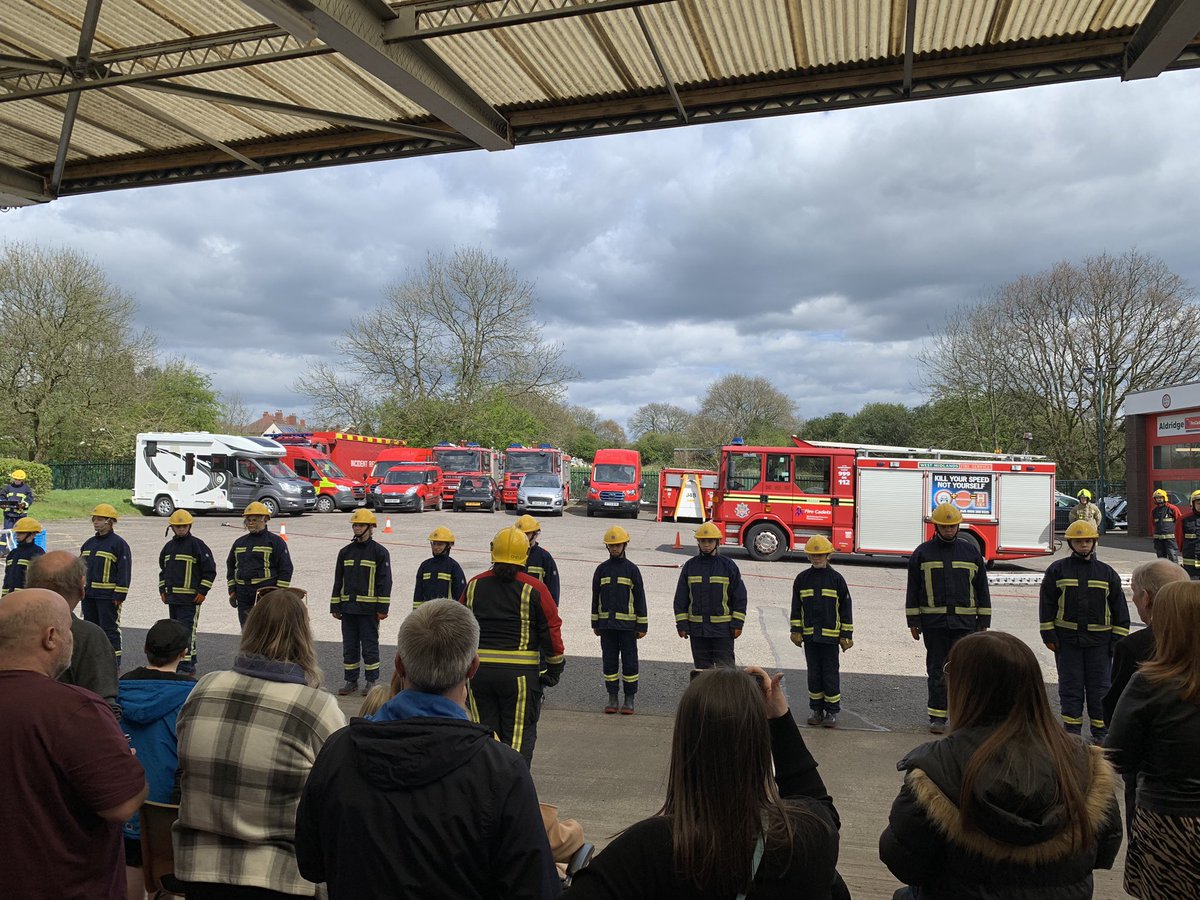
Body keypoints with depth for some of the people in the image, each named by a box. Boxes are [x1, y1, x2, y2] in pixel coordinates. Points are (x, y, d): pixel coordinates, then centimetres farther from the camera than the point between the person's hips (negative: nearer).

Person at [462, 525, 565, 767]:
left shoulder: (474, 585, 6)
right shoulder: (535, 589, -6)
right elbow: (551, 631, -5)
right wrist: (555, 668, 6)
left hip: (478, 671, 4)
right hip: (520, 673, -3)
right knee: (520, 736, 5)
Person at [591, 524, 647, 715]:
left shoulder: (632, 569, 1)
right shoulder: (601, 569, 7)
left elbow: (640, 598, 1)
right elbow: (595, 597, 12)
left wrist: (642, 626, -2)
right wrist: (595, 624, 9)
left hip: (627, 624, -2)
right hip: (606, 624, 2)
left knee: (629, 661, 2)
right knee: (609, 661, 7)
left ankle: (629, 699, 12)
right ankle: (612, 699, 16)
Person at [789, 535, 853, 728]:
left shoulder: (836, 579, -2)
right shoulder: (802, 579, 4)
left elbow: (846, 608, 1)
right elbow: (796, 607, 8)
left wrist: (846, 635, -1)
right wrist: (796, 631, 3)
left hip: (830, 634, -2)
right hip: (809, 634, 2)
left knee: (831, 673, 3)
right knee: (814, 673, 10)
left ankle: (832, 710, 13)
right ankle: (816, 709, 20)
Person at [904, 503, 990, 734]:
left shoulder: (971, 551, 8)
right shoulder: (922, 553, 4)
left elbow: (982, 588, 11)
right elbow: (913, 589, 6)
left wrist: (983, 622, 7)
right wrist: (913, 622, 1)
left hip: (964, 622, 1)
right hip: (933, 623, 0)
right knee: (936, 671, 5)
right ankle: (937, 717, 12)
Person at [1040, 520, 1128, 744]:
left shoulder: (1107, 572, 5)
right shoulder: (1057, 570, 1)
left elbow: (1119, 607, 9)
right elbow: (1047, 604, 2)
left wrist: (1119, 639, 4)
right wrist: (1049, 635, -3)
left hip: (1098, 640, 1)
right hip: (1066, 639, -1)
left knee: (1099, 686, 7)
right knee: (1070, 685, 5)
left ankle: (1100, 731, 19)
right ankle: (1072, 729, 15)